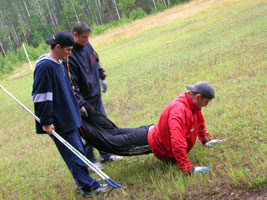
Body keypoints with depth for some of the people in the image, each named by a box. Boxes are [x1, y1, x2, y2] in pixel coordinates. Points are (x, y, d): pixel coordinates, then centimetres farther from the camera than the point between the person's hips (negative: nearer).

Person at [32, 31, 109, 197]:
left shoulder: (59, 63, 11)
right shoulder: (45, 66, -19)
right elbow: (41, 97, -22)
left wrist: (77, 107, 26)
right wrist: (47, 122, -22)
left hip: (68, 118, 10)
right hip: (58, 122, -10)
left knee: (77, 150, 16)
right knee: (74, 153, -6)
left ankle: (83, 181, 27)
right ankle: (88, 187, -1)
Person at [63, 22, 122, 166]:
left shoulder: (87, 45, 1)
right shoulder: (69, 56, -23)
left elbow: (96, 61, 21)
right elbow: (72, 83, -24)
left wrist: (102, 77, 24)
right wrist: (79, 104, -24)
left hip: (97, 95, 8)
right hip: (86, 99, -8)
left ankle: (106, 154, 31)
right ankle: (89, 160, 17)